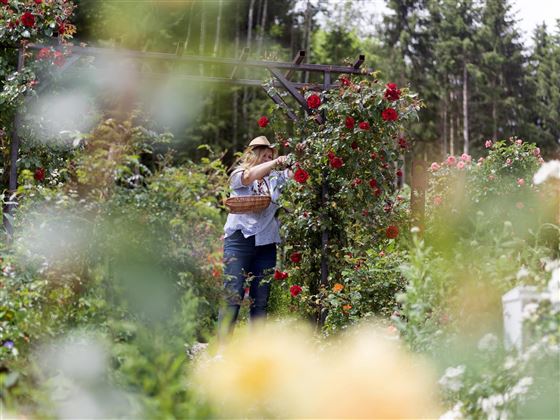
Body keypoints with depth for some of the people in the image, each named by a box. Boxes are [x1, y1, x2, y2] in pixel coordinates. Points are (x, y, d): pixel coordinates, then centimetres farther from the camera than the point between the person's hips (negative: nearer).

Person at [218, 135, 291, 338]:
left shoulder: (275, 178, 16)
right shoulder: (238, 175, 6)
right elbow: (250, 176, -15)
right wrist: (275, 162, -17)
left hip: (266, 243, 4)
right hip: (240, 239, -4)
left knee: (261, 300, 5)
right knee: (233, 296, -9)